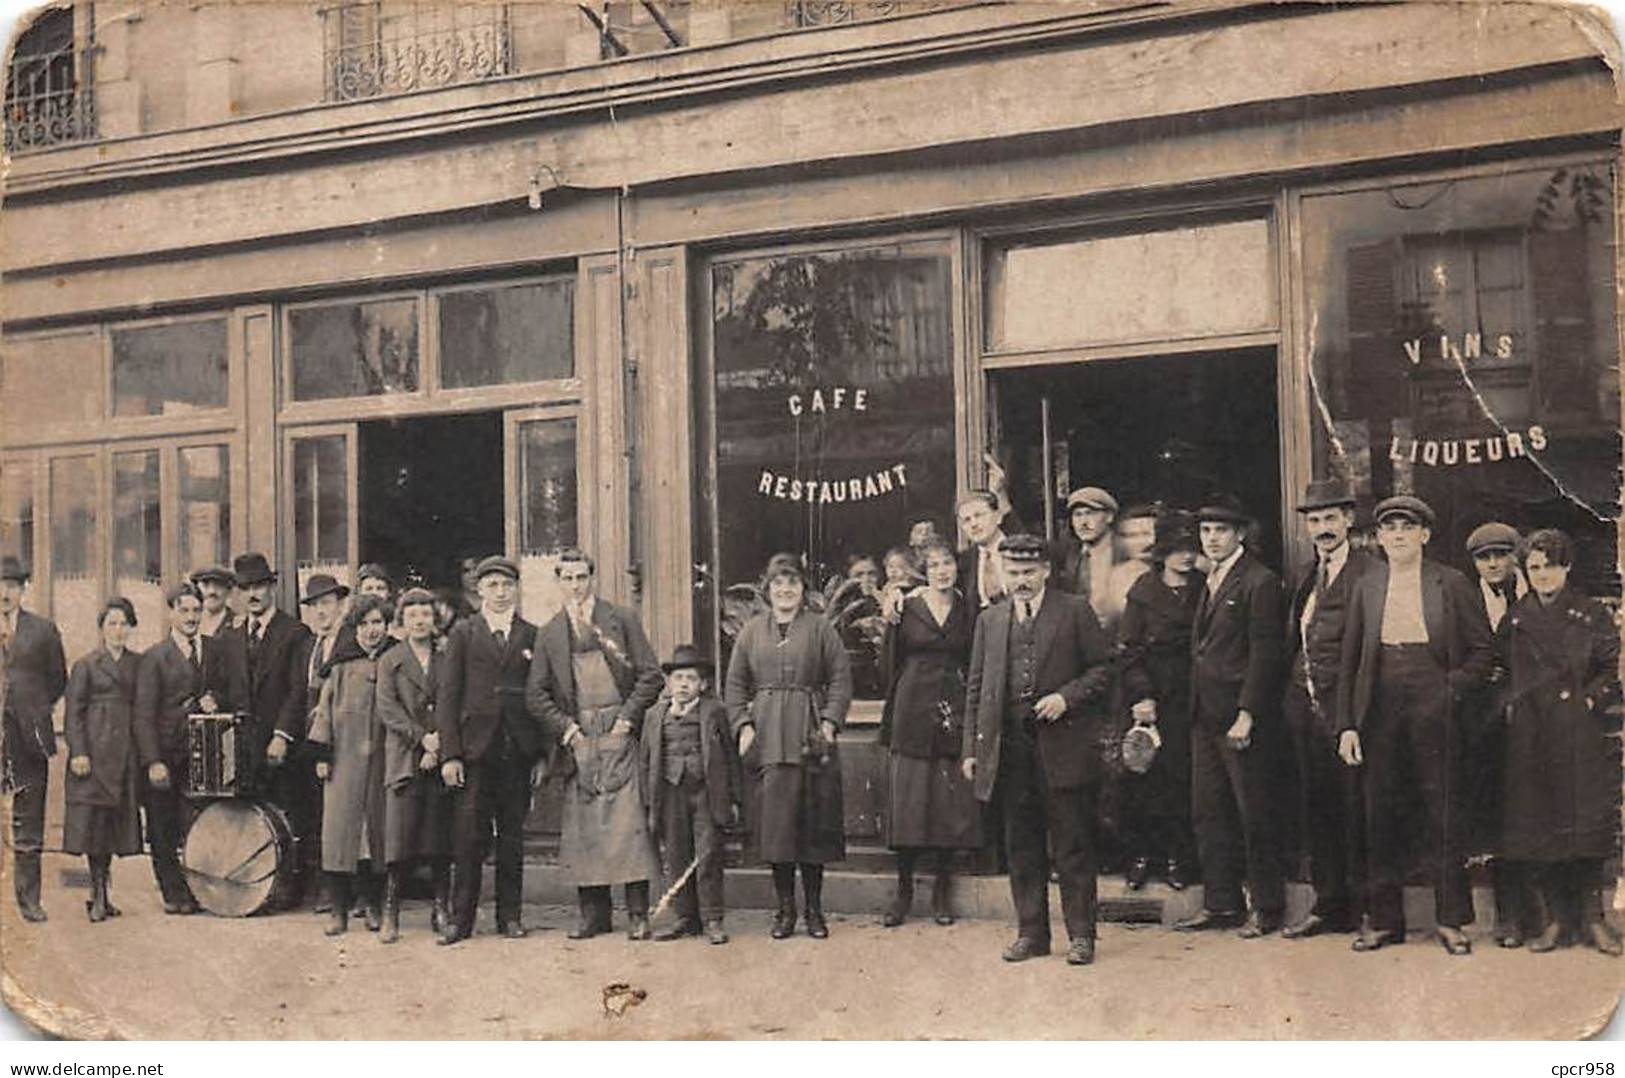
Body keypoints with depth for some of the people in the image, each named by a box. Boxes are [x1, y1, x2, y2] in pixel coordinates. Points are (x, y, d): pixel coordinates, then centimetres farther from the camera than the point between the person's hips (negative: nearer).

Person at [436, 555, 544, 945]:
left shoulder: (531, 635, 10)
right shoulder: (463, 633, 6)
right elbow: (448, 694, 2)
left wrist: (542, 754, 3)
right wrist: (449, 753, -7)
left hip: (518, 750, 2)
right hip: (475, 748, -1)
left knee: (512, 836, 7)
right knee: (469, 836, -3)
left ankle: (510, 916, 15)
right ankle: (461, 919, 4)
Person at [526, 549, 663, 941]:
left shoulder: (622, 619, 6)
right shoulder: (549, 633, 12)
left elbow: (650, 674, 3)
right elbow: (535, 692, 10)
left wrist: (628, 717, -7)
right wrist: (563, 726, -4)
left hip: (617, 732, -3)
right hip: (577, 738, 3)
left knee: (628, 820, -9)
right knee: (582, 826, 2)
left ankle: (638, 914, -5)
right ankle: (593, 912, 9)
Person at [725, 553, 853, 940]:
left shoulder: (820, 628, 5)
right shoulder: (752, 631, 11)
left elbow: (841, 679, 2)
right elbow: (735, 685, 11)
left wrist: (830, 722, -9)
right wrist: (743, 726, -1)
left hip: (811, 735, -1)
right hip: (768, 737, 2)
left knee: (813, 820, 1)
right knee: (775, 820, 0)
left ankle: (814, 909, 11)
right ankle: (784, 908, 10)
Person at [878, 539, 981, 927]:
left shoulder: (966, 611, 8)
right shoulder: (907, 608, 1)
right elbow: (889, 663, 1)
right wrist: (890, 621, -10)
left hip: (953, 712, 2)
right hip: (913, 709, -2)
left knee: (952, 801, 2)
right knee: (908, 799, -1)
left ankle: (941, 891, 13)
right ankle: (904, 890, 9)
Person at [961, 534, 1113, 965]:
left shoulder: (1075, 611, 3)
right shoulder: (990, 620, 14)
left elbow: (1103, 668, 2)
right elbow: (976, 687, 14)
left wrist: (1066, 697, -14)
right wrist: (971, 748, 7)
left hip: (1063, 746, -4)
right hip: (1010, 748, 4)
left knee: (1073, 844, 0)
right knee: (1022, 846, 8)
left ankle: (1081, 934, 8)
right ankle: (1031, 932, 17)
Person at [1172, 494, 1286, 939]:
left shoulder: (1259, 582, -9)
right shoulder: (1208, 583, 17)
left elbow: (1264, 653, -13)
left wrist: (1246, 716, -17)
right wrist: (1193, 708, 11)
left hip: (1239, 715, -8)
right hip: (1204, 716, 8)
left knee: (1253, 814, -1)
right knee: (1207, 811, 10)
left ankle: (1267, 906, 10)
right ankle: (1221, 902, 18)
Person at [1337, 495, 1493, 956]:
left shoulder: (1451, 584, 1)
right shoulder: (1366, 588, 8)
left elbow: (1483, 652, 4)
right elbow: (1350, 662, 8)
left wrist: (1451, 689, -9)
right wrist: (1347, 724, 1)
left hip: (1434, 713, -2)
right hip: (1380, 714, 2)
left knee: (1442, 815, 1)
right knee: (1381, 817, 6)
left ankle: (1451, 920, 10)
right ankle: (1383, 919, 15)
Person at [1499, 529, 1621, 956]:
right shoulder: (1515, 618, 11)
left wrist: (1590, 698, -8)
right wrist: (1512, 705, 1)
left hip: (1581, 734, -2)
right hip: (1530, 737, 2)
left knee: (1587, 825, -3)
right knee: (1536, 827, 0)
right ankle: (1553, 918, 8)